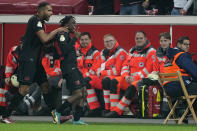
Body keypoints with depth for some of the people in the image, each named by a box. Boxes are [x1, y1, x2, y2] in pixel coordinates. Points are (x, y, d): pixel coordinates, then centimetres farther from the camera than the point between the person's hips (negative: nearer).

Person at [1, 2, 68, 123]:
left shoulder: (41, 22, 17)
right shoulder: (35, 20, -13)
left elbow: (44, 41, 22)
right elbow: (44, 39, -22)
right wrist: (57, 30, -9)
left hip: (35, 61, 10)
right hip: (27, 59, -10)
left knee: (45, 86, 9)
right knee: (24, 89, -13)